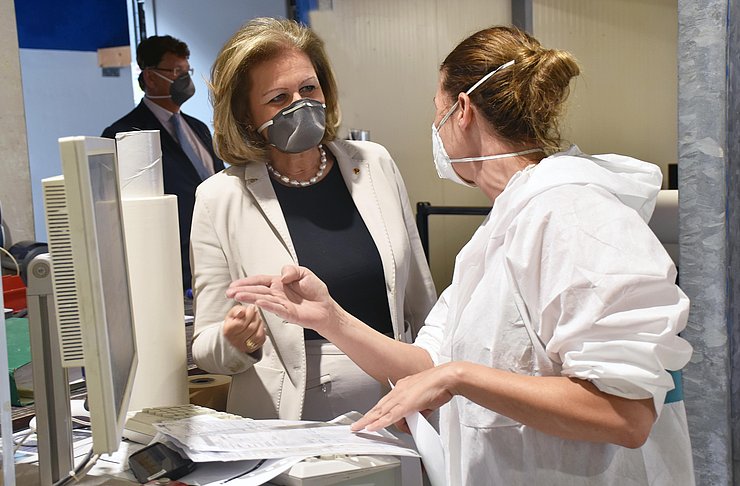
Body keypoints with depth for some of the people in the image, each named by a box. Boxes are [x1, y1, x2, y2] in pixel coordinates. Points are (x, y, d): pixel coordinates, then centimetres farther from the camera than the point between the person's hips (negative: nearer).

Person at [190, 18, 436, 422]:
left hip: (394, 414, -1)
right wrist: (236, 342, -18)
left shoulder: (375, 164, 6)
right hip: (290, 422, 1)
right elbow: (206, 348, 3)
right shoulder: (220, 198, -3)